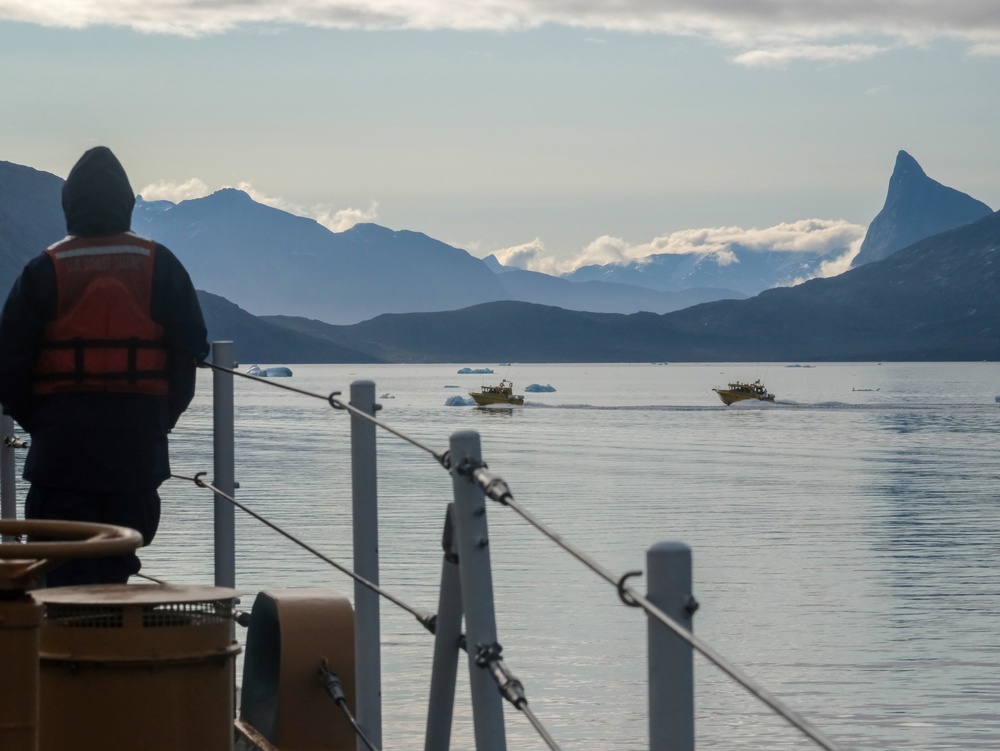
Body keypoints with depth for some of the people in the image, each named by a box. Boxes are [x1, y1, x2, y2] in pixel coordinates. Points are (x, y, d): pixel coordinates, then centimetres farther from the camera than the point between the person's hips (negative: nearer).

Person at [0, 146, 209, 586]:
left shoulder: (44, 271, -2)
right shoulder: (160, 266, 2)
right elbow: (190, 350, 3)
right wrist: (163, 416, 13)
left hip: (62, 444, -2)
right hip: (138, 444, 2)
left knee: (66, 564, 0)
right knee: (117, 561, 10)